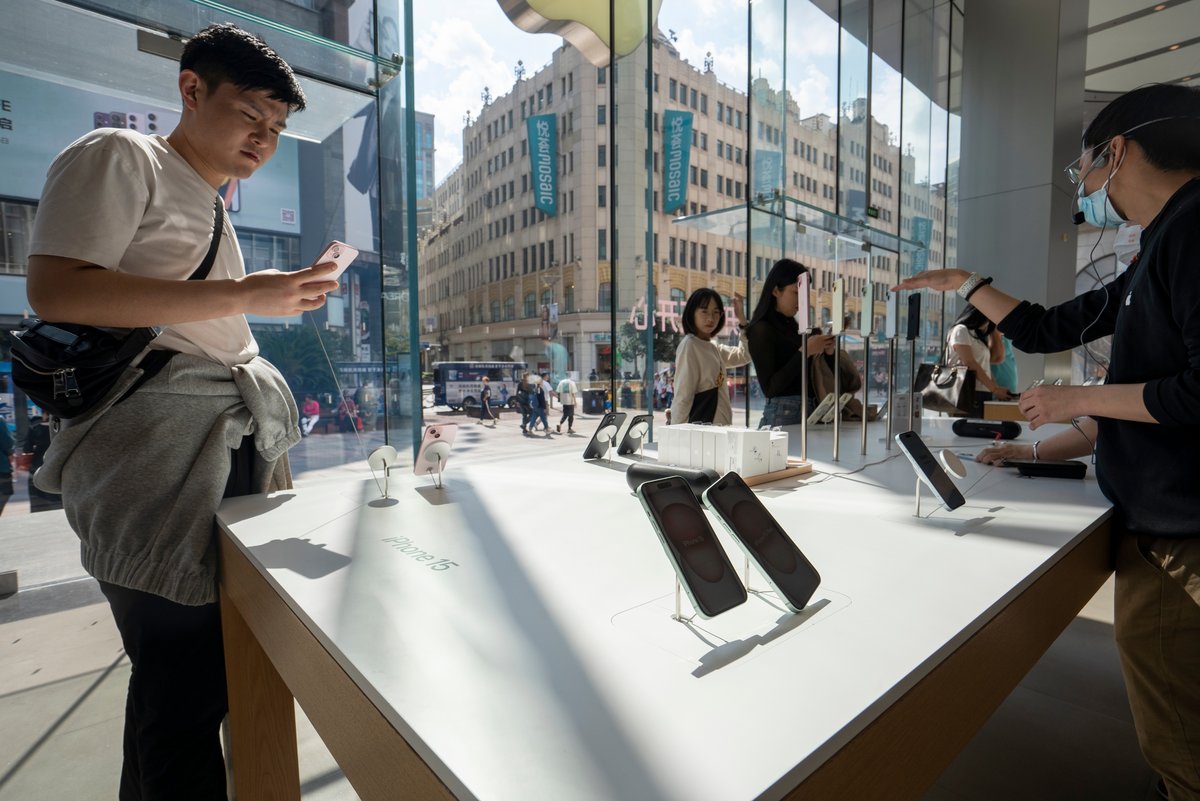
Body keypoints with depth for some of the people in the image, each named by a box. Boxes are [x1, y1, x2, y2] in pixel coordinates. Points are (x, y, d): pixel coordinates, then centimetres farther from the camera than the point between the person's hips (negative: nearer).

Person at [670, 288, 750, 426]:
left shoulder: (713, 347, 13)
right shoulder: (689, 345, -11)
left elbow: (744, 355, 26)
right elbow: (682, 396, -16)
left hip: (718, 426, 8)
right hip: (701, 426, -8)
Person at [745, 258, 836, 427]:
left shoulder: (790, 325, 15)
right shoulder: (761, 330, -7)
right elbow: (769, 388, -14)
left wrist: (826, 348, 4)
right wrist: (804, 351, -17)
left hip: (807, 412, 7)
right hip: (781, 414, -7)